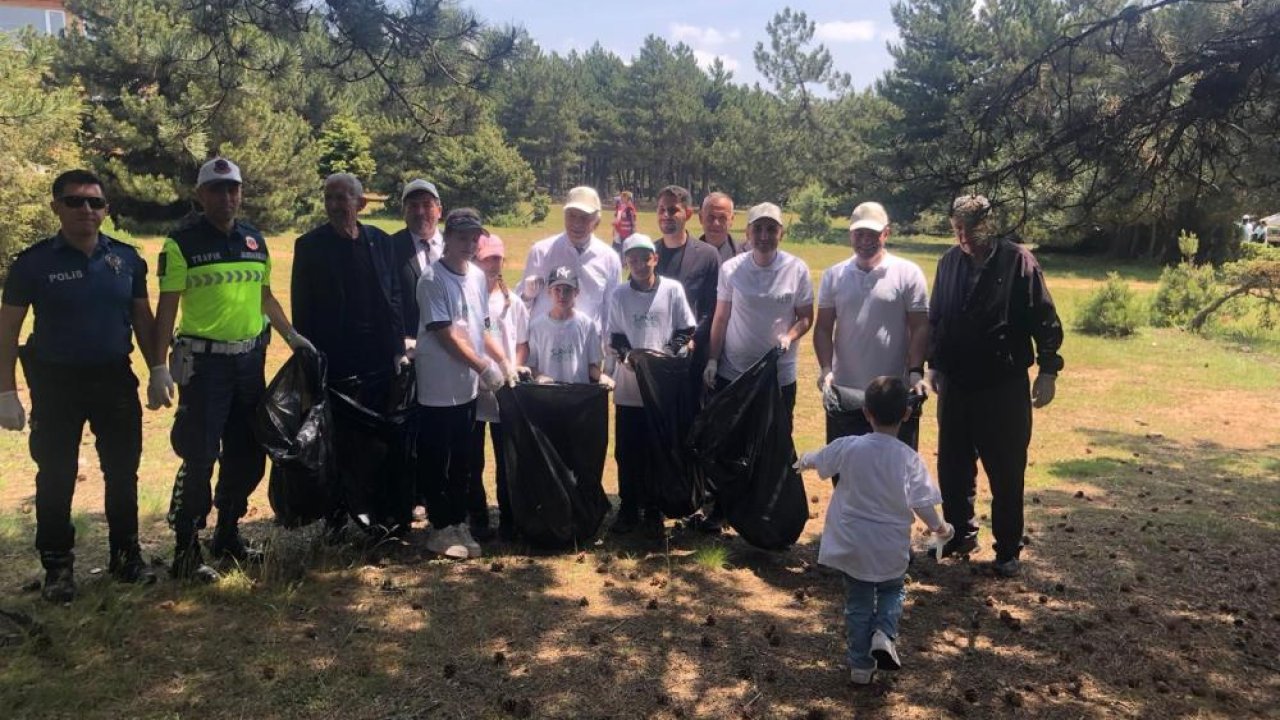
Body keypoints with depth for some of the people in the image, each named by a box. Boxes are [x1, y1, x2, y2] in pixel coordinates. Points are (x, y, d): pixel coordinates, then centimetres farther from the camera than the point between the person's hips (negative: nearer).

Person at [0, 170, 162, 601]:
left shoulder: (127, 258, 2)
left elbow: (142, 318, 10)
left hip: (115, 379, 2)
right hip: (56, 384, -2)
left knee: (123, 473, 10)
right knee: (56, 478, 5)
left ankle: (126, 556, 24)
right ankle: (58, 568, 18)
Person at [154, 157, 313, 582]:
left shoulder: (255, 240, 10)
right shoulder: (182, 243, -6)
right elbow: (167, 307, -8)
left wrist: (290, 334, 10)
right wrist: (159, 368, -14)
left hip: (250, 358, 6)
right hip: (203, 361, -6)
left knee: (248, 454, 13)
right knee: (200, 457, -4)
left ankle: (228, 535, 29)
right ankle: (185, 551, 8)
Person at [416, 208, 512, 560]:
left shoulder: (478, 277, 8)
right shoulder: (433, 279, -13)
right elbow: (445, 334, -16)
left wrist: (503, 361, 4)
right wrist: (484, 366, -15)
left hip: (468, 386, 7)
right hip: (438, 387, -7)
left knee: (462, 460, 15)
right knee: (435, 461, 4)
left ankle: (458, 523, 26)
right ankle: (440, 527, 15)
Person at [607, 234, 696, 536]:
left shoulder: (673, 290, -2)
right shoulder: (619, 295, 3)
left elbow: (687, 331, 2)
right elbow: (614, 337, 7)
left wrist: (667, 352, -13)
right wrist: (625, 355, -12)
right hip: (629, 385, 1)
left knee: (658, 449, 7)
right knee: (627, 451, 6)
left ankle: (653, 510, 18)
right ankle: (628, 509, 18)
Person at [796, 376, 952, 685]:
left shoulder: (848, 447, -10)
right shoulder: (909, 458, -15)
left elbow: (817, 460, 8)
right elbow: (922, 503, -10)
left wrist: (803, 460, 32)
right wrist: (939, 527, 10)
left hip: (852, 546, 1)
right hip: (890, 549, -1)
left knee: (858, 603, 16)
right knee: (893, 591, 25)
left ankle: (860, 664, 21)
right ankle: (884, 633, 0)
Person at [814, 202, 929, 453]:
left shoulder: (908, 273, -3)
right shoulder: (834, 275, 5)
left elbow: (920, 327, -3)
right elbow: (823, 328, 6)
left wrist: (916, 372, -15)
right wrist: (826, 369, -8)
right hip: (844, 393, 3)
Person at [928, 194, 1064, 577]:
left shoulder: (1018, 261, -10)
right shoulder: (949, 262, 2)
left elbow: (1045, 319, -8)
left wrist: (1048, 370, -11)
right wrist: (935, 364, 11)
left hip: (1005, 386, -4)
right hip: (956, 384, 4)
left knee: (1006, 473, 6)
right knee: (952, 466, 13)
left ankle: (1008, 550, 20)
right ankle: (961, 533, 32)